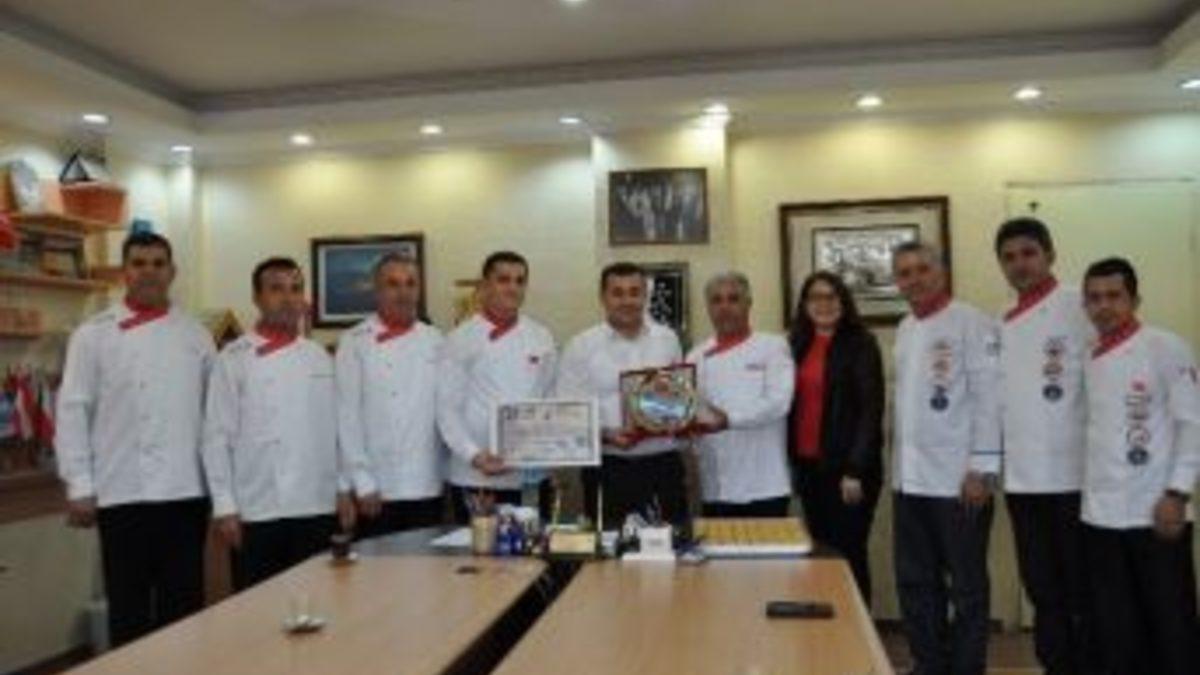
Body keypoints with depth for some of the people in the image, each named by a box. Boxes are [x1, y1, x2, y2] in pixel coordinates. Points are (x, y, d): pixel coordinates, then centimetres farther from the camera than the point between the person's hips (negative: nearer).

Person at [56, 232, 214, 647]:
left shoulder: (196, 335, 8)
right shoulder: (93, 335, 3)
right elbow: (73, 412, 0)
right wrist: (78, 485, -5)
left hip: (185, 490, 2)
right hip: (121, 492, -2)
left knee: (184, 603, 10)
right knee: (127, 607, 8)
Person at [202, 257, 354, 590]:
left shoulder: (320, 358, 9)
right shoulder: (234, 359, -2)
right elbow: (217, 438, -4)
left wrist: (343, 490, 9)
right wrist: (224, 507, -7)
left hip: (317, 508, 3)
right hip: (256, 512, -3)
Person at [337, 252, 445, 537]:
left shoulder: (435, 340, 8)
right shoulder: (355, 343, -2)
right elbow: (348, 417, -4)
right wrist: (363, 483, -7)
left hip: (427, 486, 3)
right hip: (378, 489, -3)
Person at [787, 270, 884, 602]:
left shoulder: (860, 344, -5)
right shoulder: (799, 346, 11)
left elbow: (871, 411, -10)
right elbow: (792, 407, 11)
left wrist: (855, 470, -15)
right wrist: (792, 462, 5)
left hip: (846, 467, -5)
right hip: (809, 466, 5)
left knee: (849, 554, -1)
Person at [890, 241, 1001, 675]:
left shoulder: (971, 323, -8)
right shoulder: (905, 329, 13)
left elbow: (989, 398, -12)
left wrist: (982, 469, -16)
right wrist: (900, 467, 13)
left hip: (958, 480, -7)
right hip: (910, 479, 7)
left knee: (967, 587, 6)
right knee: (915, 583, 14)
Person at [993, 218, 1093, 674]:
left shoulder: (1080, 308, -6)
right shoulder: (1002, 325, 12)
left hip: (1074, 472, -5)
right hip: (1022, 476, 6)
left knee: (1084, 589, 5)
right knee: (1042, 587, 14)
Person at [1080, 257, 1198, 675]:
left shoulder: (1166, 348, -6)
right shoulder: (1086, 360, 9)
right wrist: (1090, 496, 10)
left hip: (1156, 512, -5)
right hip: (1100, 515, 5)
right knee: (1116, 630, 13)